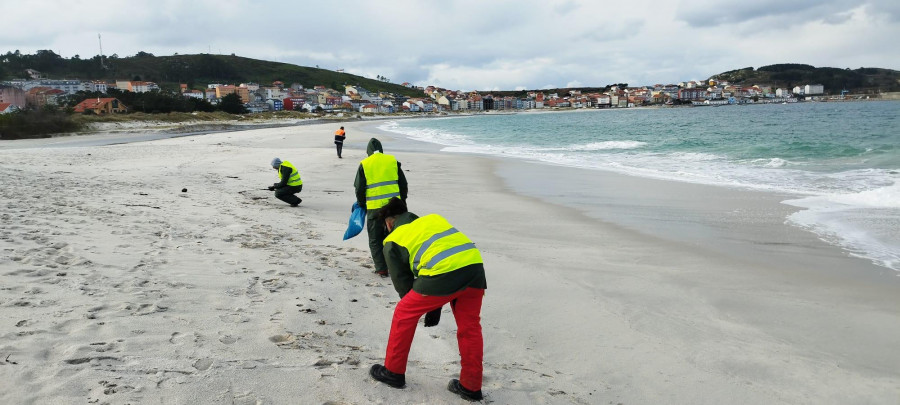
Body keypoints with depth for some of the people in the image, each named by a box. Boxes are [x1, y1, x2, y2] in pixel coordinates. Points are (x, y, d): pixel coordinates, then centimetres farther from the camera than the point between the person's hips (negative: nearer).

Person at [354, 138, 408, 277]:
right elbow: (403, 183, 9)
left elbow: (359, 188, 2)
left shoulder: (364, 164, 0)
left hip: (374, 208, -2)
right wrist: (402, 201, 19)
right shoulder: (393, 161, 5)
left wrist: (361, 204, 17)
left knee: (375, 240, 9)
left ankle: (381, 269, 6)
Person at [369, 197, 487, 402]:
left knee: (404, 314, 17)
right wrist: (435, 305, 28)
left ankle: (393, 372, 27)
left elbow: (402, 281, 20)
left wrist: (429, 308, 31)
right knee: (470, 327, 19)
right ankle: (471, 386, 26)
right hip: (474, 266, 5)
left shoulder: (393, 241, 17)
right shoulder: (434, 218, 30)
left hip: (443, 274, -5)